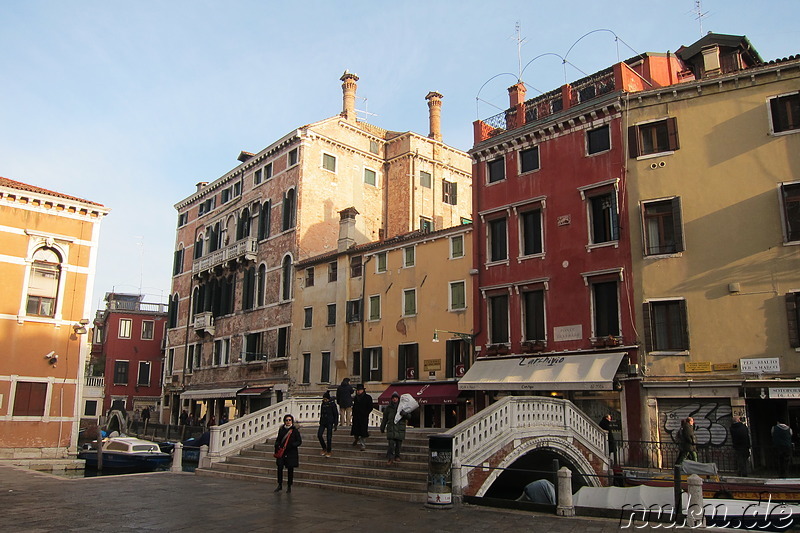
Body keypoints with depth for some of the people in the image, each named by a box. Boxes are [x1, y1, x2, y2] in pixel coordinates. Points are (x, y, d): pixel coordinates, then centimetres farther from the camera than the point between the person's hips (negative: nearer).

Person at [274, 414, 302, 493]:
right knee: (279, 468, -1)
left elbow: (299, 441, -5)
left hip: (291, 453, -3)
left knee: (290, 469, 3)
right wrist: (276, 450, 0)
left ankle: (289, 486, 16)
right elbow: (278, 440, 13)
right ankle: (280, 485, 14)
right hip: (281, 452, 3)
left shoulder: (295, 430, -4)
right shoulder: (281, 429, 7)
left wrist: (291, 445, -18)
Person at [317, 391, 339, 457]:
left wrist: (336, 424, -6)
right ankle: (324, 448, 14)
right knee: (319, 435, -6)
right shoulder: (323, 404, 7)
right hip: (323, 422, 5)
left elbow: (336, 414, -5)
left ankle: (328, 452, 12)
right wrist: (320, 422, 18)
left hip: (329, 422, -5)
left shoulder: (332, 405, -8)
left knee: (329, 437, -2)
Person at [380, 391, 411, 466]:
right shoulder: (389, 407, 9)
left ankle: (397, 457, 21)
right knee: (391, 443, -10)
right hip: (391, 428, -1)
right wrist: (382, 428, 21)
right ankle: (390, 459, -9)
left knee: (398, 444, 5)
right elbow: (385, 418, 17)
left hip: (400, 429, 1)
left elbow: (409, 416, 1)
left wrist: (404, 414, -21)